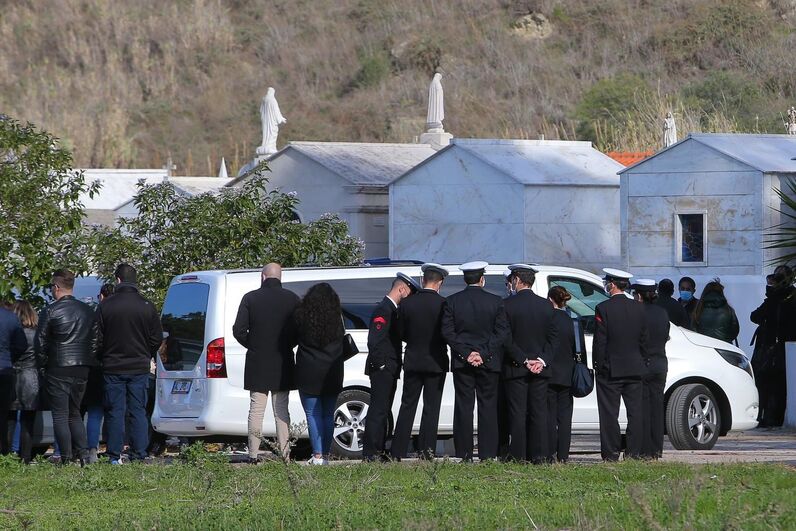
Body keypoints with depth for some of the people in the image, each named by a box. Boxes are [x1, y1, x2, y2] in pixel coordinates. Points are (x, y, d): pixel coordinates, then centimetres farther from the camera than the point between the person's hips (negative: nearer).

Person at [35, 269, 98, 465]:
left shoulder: (50, 311, -9)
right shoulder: (87, 311, 7)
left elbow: (40, 342, -6)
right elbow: (95, 340, 9)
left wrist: (43, 363, 7)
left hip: (58, 369, -5)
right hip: (82, 369, 5)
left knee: (60, 415, 1)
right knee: (75, 414, 15)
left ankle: (67, 457, -4)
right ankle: (82, 453, 2)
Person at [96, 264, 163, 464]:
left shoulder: (105, 306, -6)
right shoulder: (147, 306, -2)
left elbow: (98, 339, -1)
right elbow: (157, 338, 4)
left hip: (113, 367, -1)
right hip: (139, 368, 1)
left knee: (115, 412, 4)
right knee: (138, 412, 6)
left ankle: (115, 455, 2)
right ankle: (139, 455, 1)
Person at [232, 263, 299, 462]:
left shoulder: (250, 298, -4)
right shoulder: (291, 299, -2)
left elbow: (239, 330, -6)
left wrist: (252, 346, 10)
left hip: (257, 364, -1)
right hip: (283, 363, 1)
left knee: (256, 409, 3)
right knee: (281, 410, 7)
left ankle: (253, 454, 0)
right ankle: (284, 453, 1)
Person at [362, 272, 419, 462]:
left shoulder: (392, 309, 18)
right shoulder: (383, 310, -15)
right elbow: (374, 342, -22)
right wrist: (380, 364, -17)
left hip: (389, 370, 10)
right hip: (381, 370, -10)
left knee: (382, 411, 12)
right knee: (378, 411, -10)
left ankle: (377, 452, 16)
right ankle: (370, 452, -9)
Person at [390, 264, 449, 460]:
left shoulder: (407, 304, -4)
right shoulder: (443, 304, -12)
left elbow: (400, 334, 2)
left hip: (413, 362, 2)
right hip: (436, 362, -2)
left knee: (407, 406, 9)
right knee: (431, 407, 4)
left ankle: (397, 452, 6)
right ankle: (426, 450, 0)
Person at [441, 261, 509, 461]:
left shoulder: (452, 302, 0)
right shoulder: (495, 302, -3)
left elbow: (447, 332, -5)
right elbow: (502, 332, -7)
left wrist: (466, 353, -6)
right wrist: (483, 354, -9)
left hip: (462, 362, 1)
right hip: (489, 362, -1)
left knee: (463, 407, 4)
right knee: (488, 407, 4)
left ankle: (464, 454, 3)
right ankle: (487, 454, 1)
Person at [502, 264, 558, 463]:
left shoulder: (507, 305, -8)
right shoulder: (546, 306, 5)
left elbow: (506, 339, -11)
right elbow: (554, 338, 2)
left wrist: (523, 360, -8)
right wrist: (542, 361, -3)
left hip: (515, 367, -4)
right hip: (541, 370, 4)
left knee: (517, 413, -1)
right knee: (539, 411, 6)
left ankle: (518, 456, -3)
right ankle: (538, 454, 3)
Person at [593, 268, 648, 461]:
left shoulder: (603, 308, -11)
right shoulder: (638, 308, 6)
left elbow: (600, 341, -12)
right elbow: (643, 339, 10)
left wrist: (598, 364, -5)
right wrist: (642, 363, 16)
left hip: (610, 369, -5)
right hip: (635, 370, 5)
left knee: (610, 413, -1)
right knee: (635, 412, 8)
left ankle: (611, 452, -2)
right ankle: (634, 451, 7)